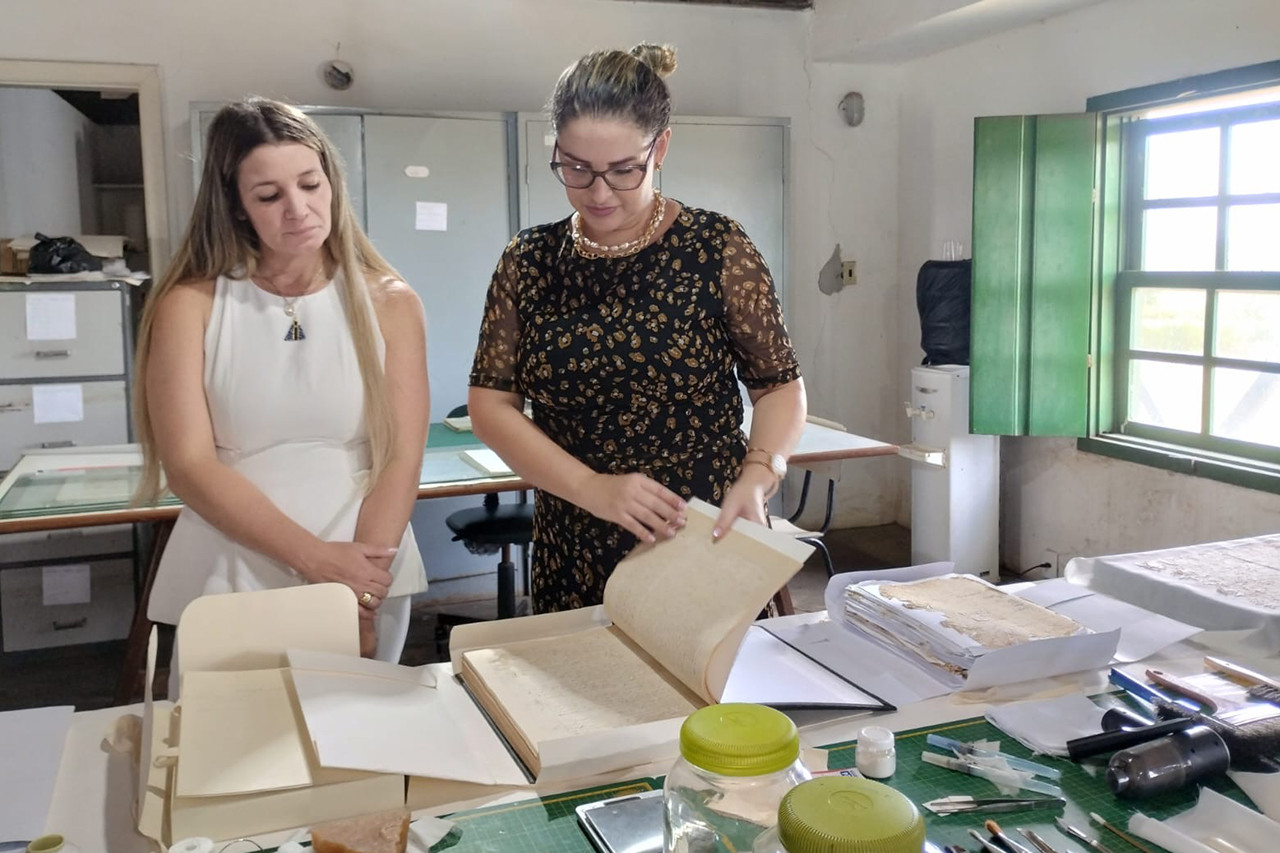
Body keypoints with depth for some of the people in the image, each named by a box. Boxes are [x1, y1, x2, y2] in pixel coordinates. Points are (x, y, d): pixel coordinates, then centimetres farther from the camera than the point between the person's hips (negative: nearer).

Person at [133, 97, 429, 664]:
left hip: (367, 577, 1)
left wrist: (357, 597, -16)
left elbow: (402, 458, -6)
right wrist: (316, 560, -18)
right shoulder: (190, 305, -2)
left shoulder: (389, 303, 1)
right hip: (226, 585, -1)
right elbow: (189, 465, -9)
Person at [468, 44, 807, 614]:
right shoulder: (528, 262, 0)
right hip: (574, 558, 2)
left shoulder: (716, 247, -7)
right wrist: (593, 488, -17)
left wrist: (755, 479, -20)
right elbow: (490, 404, -3)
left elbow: (780, 386, -1)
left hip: (706, 545, -2)